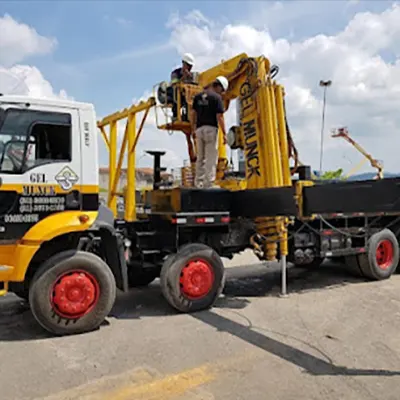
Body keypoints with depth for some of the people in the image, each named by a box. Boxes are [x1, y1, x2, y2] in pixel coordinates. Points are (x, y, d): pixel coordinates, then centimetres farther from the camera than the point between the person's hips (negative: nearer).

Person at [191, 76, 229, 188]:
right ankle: (209, 184, -5)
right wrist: (224, 133, -8)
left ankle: (198, 184, 11)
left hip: (199, 129, 6)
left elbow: (193, 114, 12)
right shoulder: (216, 97, -6)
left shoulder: (198, 96, 12)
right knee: (211, 158, -3)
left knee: (200, 158, 12)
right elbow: (219, 117, -12)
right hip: (211, 129, -6)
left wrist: (193, 130, 17)